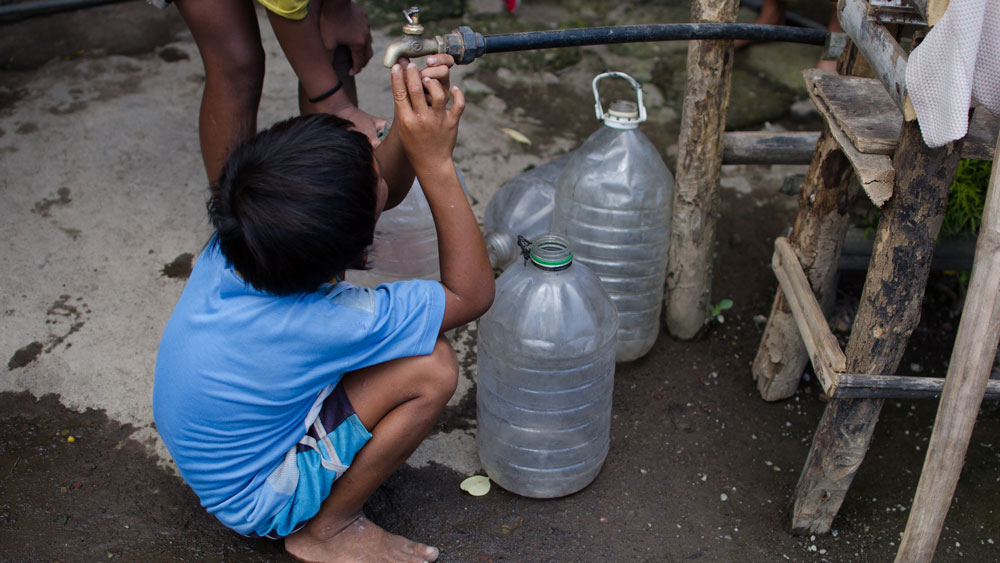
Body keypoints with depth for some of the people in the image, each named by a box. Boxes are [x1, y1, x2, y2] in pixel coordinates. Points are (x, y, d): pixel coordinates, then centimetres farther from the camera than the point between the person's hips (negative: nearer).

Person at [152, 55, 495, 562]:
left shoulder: (230, 244, -22)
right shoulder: (322, 326, -40)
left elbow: (384, 187, -7)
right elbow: (472, 293, -27)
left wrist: (410, 122, -27)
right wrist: (436, 164, -33)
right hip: (256, 498, -7)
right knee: (431, 368, -23)